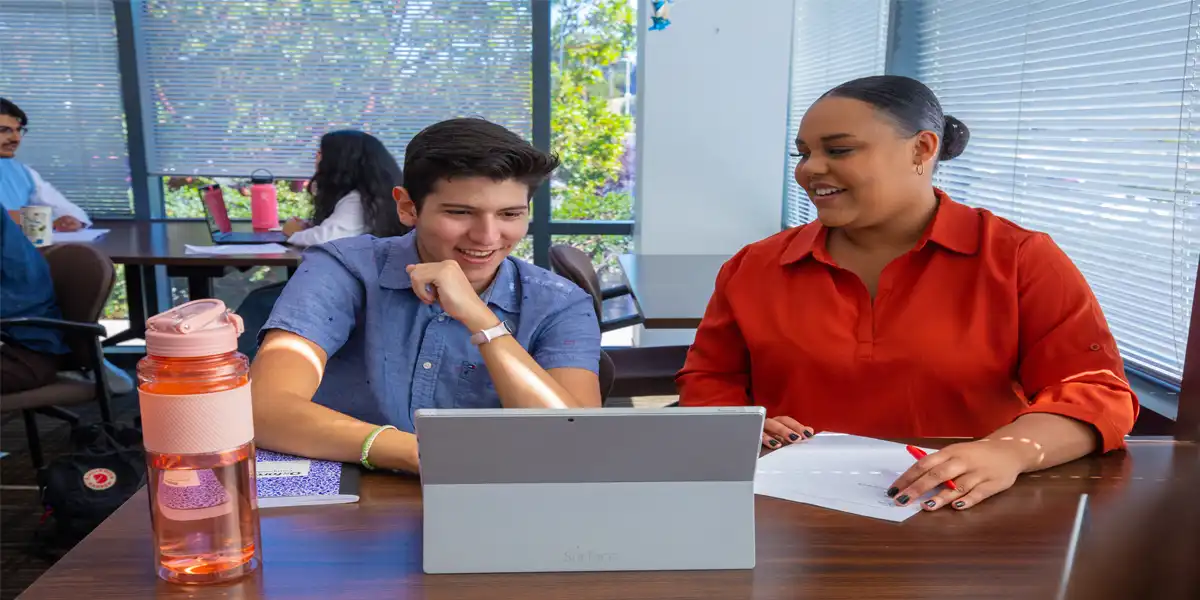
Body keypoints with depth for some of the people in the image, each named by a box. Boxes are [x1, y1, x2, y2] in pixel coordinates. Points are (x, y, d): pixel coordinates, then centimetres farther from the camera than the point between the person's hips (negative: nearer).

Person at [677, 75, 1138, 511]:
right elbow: (708, 380, 16)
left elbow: (1095, 390, -6)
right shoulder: (753, 267, 9)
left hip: (957, 513, -1)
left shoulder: (1022, 261, 1)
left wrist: (1009, 451, -26)